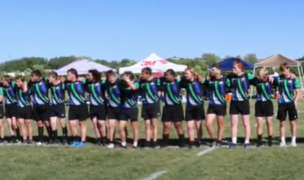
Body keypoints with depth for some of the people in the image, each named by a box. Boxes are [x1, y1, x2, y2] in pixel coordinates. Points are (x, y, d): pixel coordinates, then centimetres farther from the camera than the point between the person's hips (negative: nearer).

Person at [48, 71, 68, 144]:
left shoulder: (61, 84, -16)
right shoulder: (50, 84, 1)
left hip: (60, 105, -5)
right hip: (52, 106, 5)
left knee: (62, 123, 5)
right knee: (52, 123, 5)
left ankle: (65, 138, 19)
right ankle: (55, 138, 18)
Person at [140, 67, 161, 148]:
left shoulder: (156, 80, -8)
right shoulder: (141, 81, 4)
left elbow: (159, 91, 0)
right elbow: (140, 92, 13)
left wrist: (156, 99, -5)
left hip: (154, 104, -4)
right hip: (145, 105, 4)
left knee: (154, 124, 2)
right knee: (147, 125, 7)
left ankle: (154, 142, 7)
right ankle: (147, 142, 12)